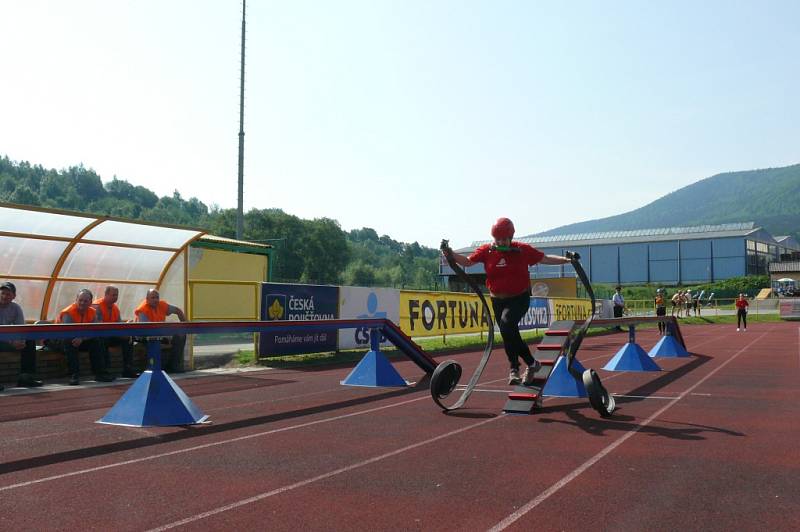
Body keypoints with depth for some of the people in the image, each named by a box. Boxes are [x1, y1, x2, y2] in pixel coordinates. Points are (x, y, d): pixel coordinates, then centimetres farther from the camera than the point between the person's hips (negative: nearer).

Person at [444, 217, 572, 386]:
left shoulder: (522, 250, -5)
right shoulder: (486, 251, -1)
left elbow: (545, 259, 3)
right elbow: (467, 262, 3)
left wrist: (566, 259, -5)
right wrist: (451, 254, -13)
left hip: (520, 298, -4)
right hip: (498, 300, 4)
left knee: (507, 323, -28)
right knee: (511, 335, 9)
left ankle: (514, 369, -16)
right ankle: (531, 363, 29)